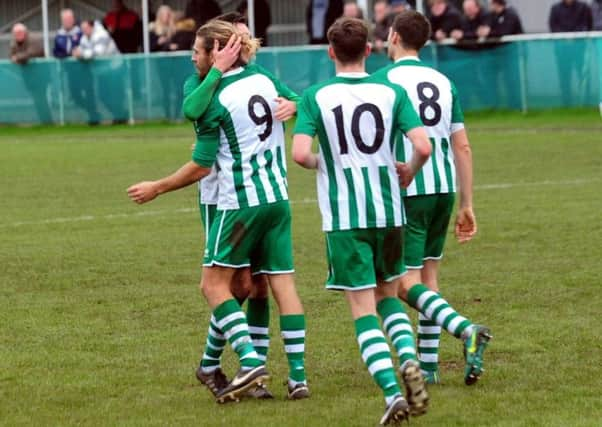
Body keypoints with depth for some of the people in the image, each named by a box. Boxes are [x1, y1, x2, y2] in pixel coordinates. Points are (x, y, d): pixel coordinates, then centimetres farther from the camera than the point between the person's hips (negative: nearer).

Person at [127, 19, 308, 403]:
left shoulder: (216, 101, -12)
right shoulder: (265, 81, 5)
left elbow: (201, 167, -10)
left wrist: (157, 188, 1)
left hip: (241, 202, -7)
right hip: (278, 198, 7)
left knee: (214, 283, 2)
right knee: (283, 282, 7)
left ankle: (250, 361, -12)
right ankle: (298, 376, 3)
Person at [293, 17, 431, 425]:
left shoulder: (316, 96, -4)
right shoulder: (392, 92, 0)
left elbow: (300, 153, -15)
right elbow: (423, 147, -9)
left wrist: (318, 162, 8)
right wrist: (409, 171, 12)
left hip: (343, 216, -2)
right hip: (388, 211, 2)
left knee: (363, 306, 1)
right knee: (389, 293, 21)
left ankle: (393, 392, -12)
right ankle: (409, 357, -6)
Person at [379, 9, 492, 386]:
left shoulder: (384, 81, -6)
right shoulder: (443, 82, 11)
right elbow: (463, 147, 10)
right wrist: (467, 206, 15)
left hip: (407, 192, -6)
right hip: (444, 188, 6)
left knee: (407, 284, -5)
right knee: (428, 276, 15)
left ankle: (467, 330, -26)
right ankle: (428, 365, 15)